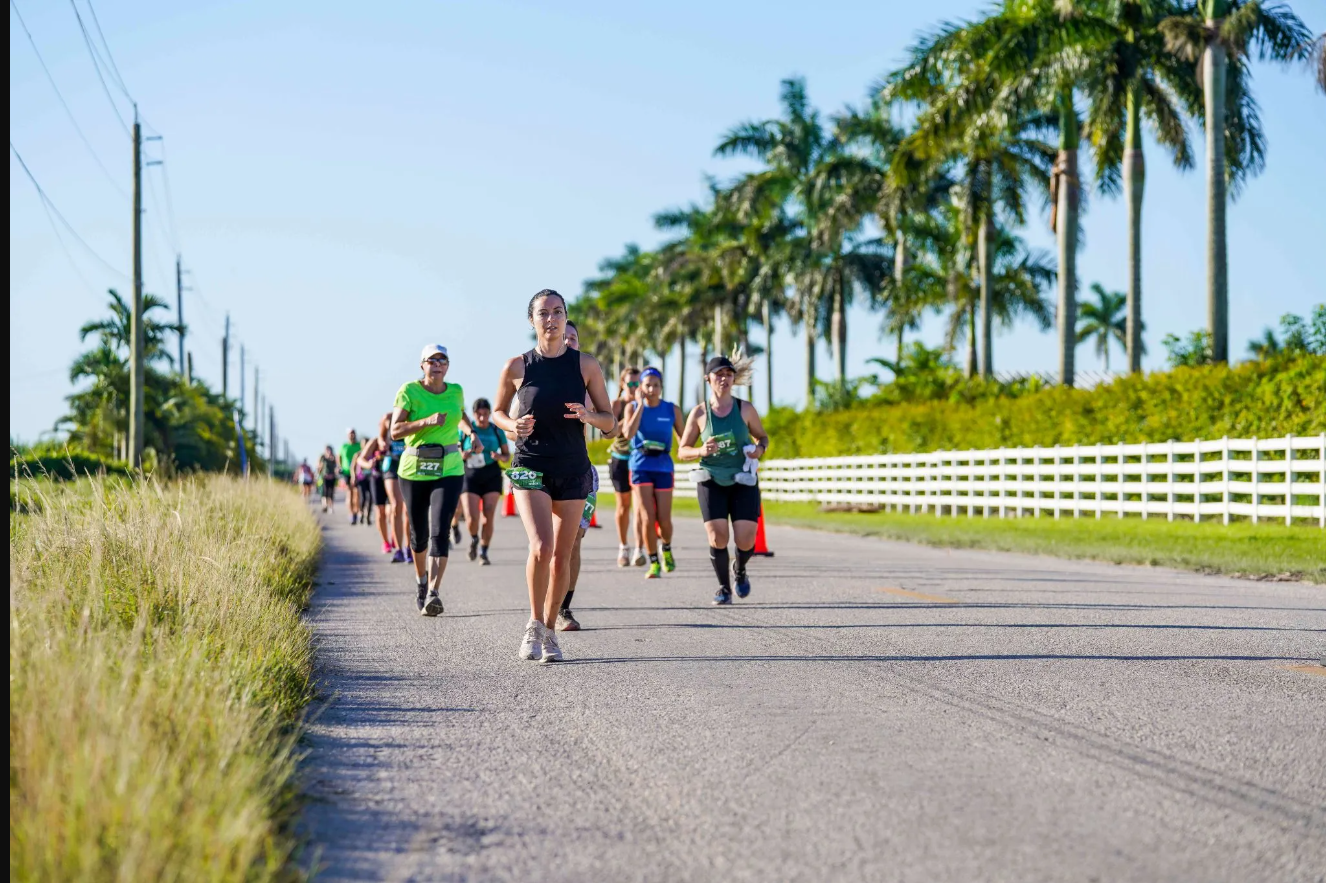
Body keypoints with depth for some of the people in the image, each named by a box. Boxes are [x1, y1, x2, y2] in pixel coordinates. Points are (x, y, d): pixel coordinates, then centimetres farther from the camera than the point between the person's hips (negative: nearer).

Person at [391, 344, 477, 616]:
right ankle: (421, 579, 39)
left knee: (439, 531, -16)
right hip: (414, 470, -1)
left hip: (449, 471, 1)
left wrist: (471, 433, 12)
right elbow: (395, 431, -13)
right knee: (419, 534, 10)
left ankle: (433, 594, -23)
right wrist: (427, 422, -24)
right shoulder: (409, 391, -5)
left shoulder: (456, 391, 7)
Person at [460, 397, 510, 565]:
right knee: (472, 518, -12)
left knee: (488, 516, -10)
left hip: (492, 477, 1)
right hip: (470, 476, -1)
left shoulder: (497, 431, 3)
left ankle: (483, 551, 9)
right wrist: (468, 453, -15)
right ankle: (474, 539, 22)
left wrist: (500, 457, -11)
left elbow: (507, 455, 12)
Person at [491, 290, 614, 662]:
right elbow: (498, 411, 14)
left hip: (573, 468, 2)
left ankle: (550, 630, 22)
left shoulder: (586, 365, 2)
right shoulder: (517, 366, 1)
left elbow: (610, 421, 7)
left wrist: (589, 416, -15)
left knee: (561, 555, 5)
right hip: (530, 467, -2)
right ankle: (534, 624, 1)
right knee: (541, 547, -19)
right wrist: (512, 426, -8)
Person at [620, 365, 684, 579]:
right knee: (647, 519, -10)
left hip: (663, 467, 1)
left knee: (664, 520, 1)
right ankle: (654, 563, 5)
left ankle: (667, 549, 34)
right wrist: (641, 405, -14)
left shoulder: (672, 410, 2)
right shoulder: (632, 407, 1)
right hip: (640, 467, -1)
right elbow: (628, 433, -16)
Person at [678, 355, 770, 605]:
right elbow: (682, 451, 3)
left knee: (745, 541, -7)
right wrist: (701, 451, -18)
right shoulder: (699, 413, -3)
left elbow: (762, 437, 13)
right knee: (717, 538, -12)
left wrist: (760, 449, -11)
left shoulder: (745, 409, -2)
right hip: (711, 482, 0)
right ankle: (724, 587, 12)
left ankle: (740, 569, 29)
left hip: (743, 482, 1)